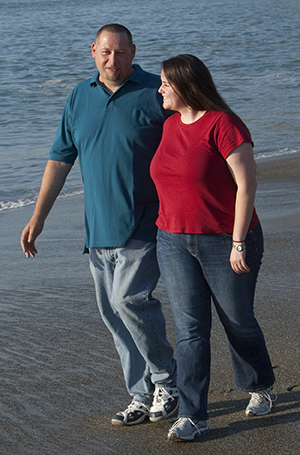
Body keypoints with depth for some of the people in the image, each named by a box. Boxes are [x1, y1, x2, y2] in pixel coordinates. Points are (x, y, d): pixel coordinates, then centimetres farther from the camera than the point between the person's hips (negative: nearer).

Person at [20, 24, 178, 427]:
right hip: (98, 229, 6)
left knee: (130, 299, -17)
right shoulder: (80, 98, 10)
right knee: (114, 313, 6)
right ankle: (143, 398, 16)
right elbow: (60, 159, 14)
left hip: (143, 226, -6)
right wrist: (38, 217, 10)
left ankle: (168, 379, 3)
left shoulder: (155, 94, -5)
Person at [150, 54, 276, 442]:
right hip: (174, 242, 6)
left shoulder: (223, 125, -16)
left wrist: (239, 243, -19)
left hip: (225, 242, -5)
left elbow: (246, 184, -17)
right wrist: (167, 230, 20)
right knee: (189, 329, 1)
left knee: (239, 322, 10)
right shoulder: (171, 125, 7)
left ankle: (260, 388, 36)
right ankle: (192, 417, 3)